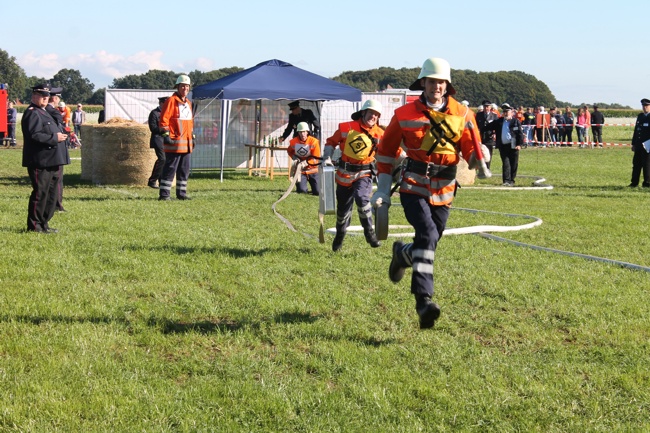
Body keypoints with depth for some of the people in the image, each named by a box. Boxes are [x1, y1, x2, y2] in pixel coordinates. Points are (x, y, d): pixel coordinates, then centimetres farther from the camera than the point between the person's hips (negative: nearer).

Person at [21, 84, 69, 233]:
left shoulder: (44, 113, 21)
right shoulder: (33, 113, -12)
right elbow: (34, 135, -23)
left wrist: (61, 135, 11)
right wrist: (55, 138, -20)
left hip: (51, 162, 10)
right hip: (40, 162, -10)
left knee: (51, 194, 13)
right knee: (40, 193, -7)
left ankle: (43, 224, 21)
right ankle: (34, 225, 0)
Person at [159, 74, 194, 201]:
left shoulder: (188, 103, 17)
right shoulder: (171, 101, -8)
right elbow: (164, 119, -13)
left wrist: (192, 137, 23)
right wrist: (165, 135, -19)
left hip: (186, 143, 8)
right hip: (175, 142, -8)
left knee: (184, 170, 12)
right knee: (170, 169, -8)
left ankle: (181, 193, 19)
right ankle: (164, 194, -6)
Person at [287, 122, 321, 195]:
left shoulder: (314, 142, -14)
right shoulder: (294, 142, -6)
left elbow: (316, 158, -14)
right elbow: (289, 151, 15)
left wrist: (305, 163, -26)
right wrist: (294, 158, -4)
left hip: (312, 169, -1)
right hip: (300, 169, 1)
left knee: (317, 192, -4)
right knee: (301, 191, -13)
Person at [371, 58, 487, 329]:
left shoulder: (462, 115, 2)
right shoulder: (405, 114, -1)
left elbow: (471, 151, 2)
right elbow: (386, 149, 8)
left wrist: (479, 159, -24)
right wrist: (383, 190, 6)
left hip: (443, 191, 3)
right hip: (413, 187, -3)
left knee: (428, 243, 9)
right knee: (427, 233, -25)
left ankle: (403, 254, 47)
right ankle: (424, 299, -27)